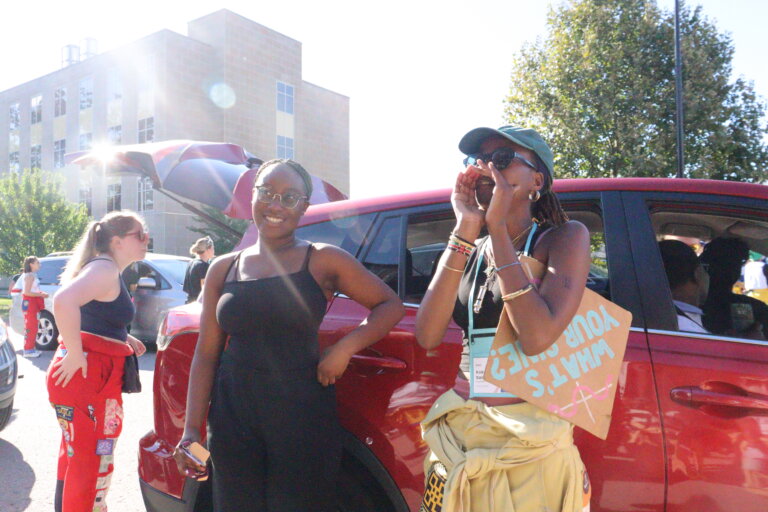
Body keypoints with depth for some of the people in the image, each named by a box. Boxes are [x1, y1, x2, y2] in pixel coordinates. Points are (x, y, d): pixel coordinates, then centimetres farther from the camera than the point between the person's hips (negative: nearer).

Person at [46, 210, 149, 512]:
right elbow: (63, 301, -35)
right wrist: (74, 353, -28)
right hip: (85, 374, -10)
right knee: (93, 464, -2)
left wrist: (123, 340, 12)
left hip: (95, 377, 10)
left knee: (75, 457, 23)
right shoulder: (105, 269, -17)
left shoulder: (107, 270, 15)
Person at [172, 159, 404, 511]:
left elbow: (390, 305, 0)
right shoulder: (223, 269, 8)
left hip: (303, 417, -3)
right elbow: (206, 354, 8)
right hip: (233, 417, 3)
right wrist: (191, 429, 2)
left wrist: (345, 348, -14)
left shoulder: (323, 261, -1)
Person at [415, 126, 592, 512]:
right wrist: (466, 230, -14)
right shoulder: (464, 250, 5)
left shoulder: (564, 238, -6)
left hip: (532, 444, -4)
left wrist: (497, 227, -18)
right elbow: (427, 336, -11)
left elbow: (537, 338, -23)